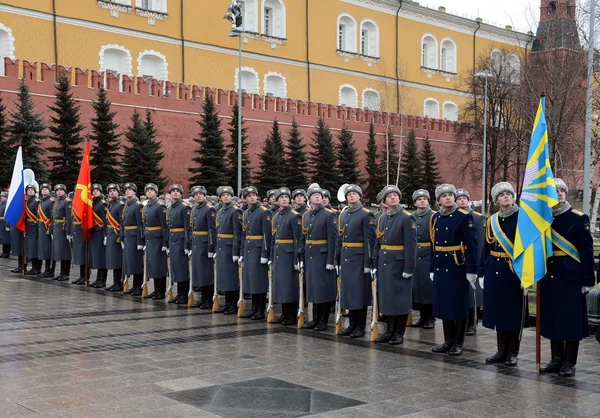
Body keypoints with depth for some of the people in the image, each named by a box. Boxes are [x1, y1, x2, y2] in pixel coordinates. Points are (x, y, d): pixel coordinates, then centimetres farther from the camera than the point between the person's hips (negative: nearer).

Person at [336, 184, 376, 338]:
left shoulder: (366, 215, -7)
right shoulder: (343, 215, 12)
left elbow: (370, 240, -12)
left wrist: (368, 262, -16)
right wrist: (338, 259, 12)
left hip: (359, 258, -6)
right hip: (346, 258, 6)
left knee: (360, 291, -1)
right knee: (348, 290, 10)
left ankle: (361, 327, 8)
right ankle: (352, 324, 20)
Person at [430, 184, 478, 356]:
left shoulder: (465, 217, -7)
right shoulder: (435, 218, 10)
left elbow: (472, 245, -11)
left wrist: (471, 270, -15)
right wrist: (432, 269, 13)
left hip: (458, 268, -5)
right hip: (440, 267, 5)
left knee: (459, 305, 2)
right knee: (444, 303, 10)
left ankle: (458, 343, 11)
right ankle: (448, 340, 20)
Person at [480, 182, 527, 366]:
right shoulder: (491, 221, 8)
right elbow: (487, 248, 11)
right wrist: (482, 273, 8)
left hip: (514, 272, -5)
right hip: (494, 271, 5)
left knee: (514, 311, 3)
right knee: (498, 310, 10)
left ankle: (513, 352, 14)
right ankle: (502, 350, 20)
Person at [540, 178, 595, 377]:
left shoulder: (579, 218, -5)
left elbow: (586, 251, -8)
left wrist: (587, 279, -12)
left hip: (570, 277, -4)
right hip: (549, 277, 4)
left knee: (571, 318, 1)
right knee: (552, 318, 9)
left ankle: (569, 362, 11)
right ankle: (557, 359, 20)